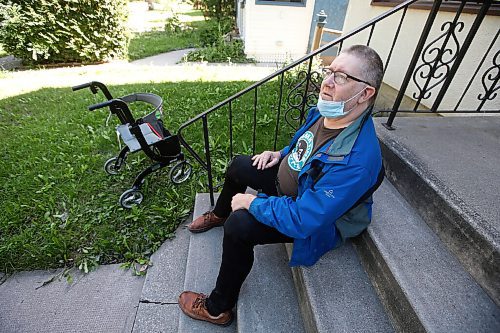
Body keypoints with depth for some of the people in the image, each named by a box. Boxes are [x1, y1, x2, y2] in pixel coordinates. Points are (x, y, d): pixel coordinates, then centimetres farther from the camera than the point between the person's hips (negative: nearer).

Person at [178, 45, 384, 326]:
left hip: (313, 219, -8)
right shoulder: (328, 109, -10)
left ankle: (218, 308, 4)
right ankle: (219, 215, 45)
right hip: (289, 177, 9)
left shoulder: (356, 159, -38)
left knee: (238, 226, -27)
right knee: (238, 166, 14)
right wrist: (281, 153, -1)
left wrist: (251, 202, -26)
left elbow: (302, 219, -38)